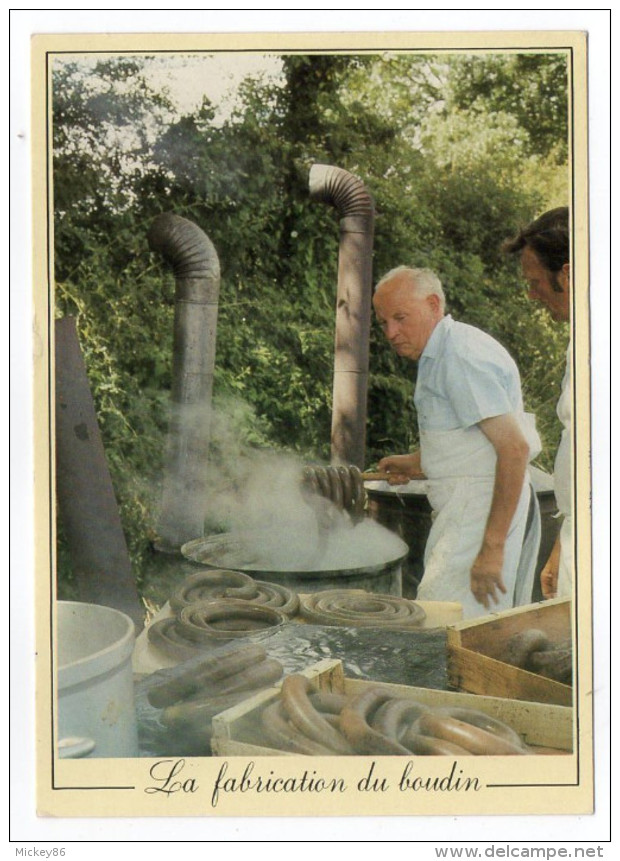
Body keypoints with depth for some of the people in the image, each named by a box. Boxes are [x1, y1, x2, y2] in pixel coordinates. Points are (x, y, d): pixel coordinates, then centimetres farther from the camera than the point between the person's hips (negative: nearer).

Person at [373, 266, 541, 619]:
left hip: (482, 513, -10)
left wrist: (493, 545, -25)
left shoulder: (462, 356, -16)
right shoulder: (440, 355, 17)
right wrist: (416, 464, 23)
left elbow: (515, 448, -23)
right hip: (462, 510, 10)